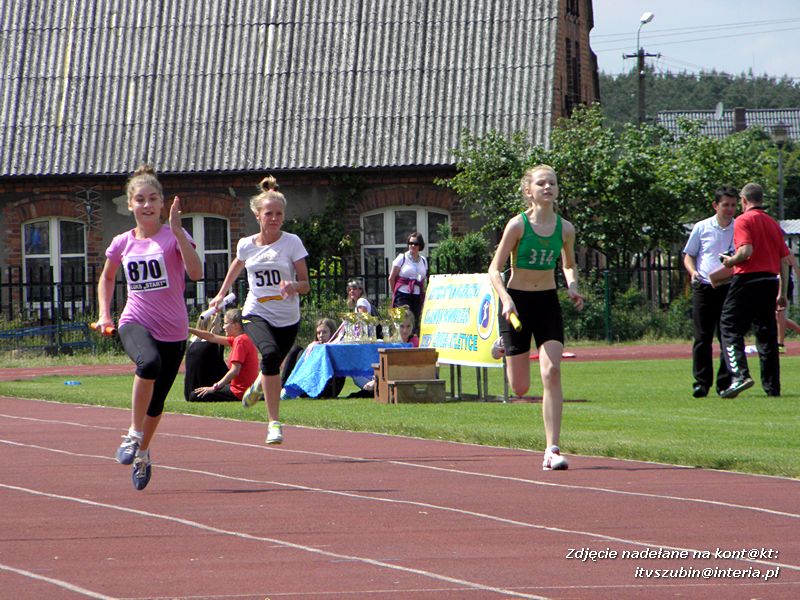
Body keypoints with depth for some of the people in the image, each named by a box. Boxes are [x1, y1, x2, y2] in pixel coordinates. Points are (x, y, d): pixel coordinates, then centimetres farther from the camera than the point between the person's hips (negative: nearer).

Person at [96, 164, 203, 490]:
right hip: (135, 323, 0)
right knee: (149, 362, -35)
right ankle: (134, 433, -25)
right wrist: (104, 314, 13)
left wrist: (178, 231, -29)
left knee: (156, 403, 7)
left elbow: (196, 273, -23)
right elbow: (107, 277, 25)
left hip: (172, 330, 0)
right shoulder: (123, 243, 5)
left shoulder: (174, 237, -5)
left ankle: (142, 453, 35)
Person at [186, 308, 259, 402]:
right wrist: (189, 330, 13)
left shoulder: (240, 340, -16)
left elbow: (235, 371, -23)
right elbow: (213, 338, 17)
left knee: (195, 396, -14)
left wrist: (215, 387, -21)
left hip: (240, 392, -10)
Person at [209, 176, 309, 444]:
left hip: (287, 318, 1)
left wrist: (293, 286, -28)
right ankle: (274, 422, -26)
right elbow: (237, 266, 23)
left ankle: (258, 386, 55)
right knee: (270, 353, -30)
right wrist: (222, 294, 27)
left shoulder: (292, 242, -7)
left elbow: (306, 284, -7)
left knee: (272, 367, 14)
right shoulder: (246, 245, -1)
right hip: (256, 314, -1)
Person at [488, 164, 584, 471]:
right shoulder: (518, 225, -13)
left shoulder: (565, 228, -1)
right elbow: (495, 269, -10)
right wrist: (506, 300, -26)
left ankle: (552, 450, -13)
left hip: (548, 303, 3)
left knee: (552, 372, -15)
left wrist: (572, 285, -4)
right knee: (520, 388, 3)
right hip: (518, 302, -3)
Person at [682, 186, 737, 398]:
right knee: (702, 337, -2)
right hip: (704, 288, 0)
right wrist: (693, 271, -7)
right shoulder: (701, 228, 7)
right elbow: (688, 255, 13)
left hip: (729, 287, 0)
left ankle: (725, 383, 4)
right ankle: (701, 382, 2)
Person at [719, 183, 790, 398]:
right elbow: (784, 261, 14)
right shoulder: (773, 224, 16)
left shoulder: (743, 220, -4)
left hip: (747, 279, -6)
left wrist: (730, 261, 0)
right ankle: (772, 386, 9)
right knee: (767, 334, 10)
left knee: (730, 328, -4)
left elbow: (746, 251, -19)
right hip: (770, 281, 6)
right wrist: (782, 293, 17)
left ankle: (740, 375, -23)